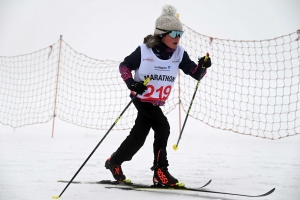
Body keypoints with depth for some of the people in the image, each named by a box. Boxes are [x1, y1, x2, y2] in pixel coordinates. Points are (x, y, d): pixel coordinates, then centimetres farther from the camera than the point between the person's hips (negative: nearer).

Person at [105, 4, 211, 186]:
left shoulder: (179, 53, -6)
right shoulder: (144, 51, -15)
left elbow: (196, 73, -8)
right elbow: (124, 66, -3)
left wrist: (203, 66, -30)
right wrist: (131, 83, -19)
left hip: (157, 103, 5)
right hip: (142, 98, -5)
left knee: (138, 135, 9)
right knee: (162, 128, -15)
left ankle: (114, 161, 25)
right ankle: (160, 172, -4)